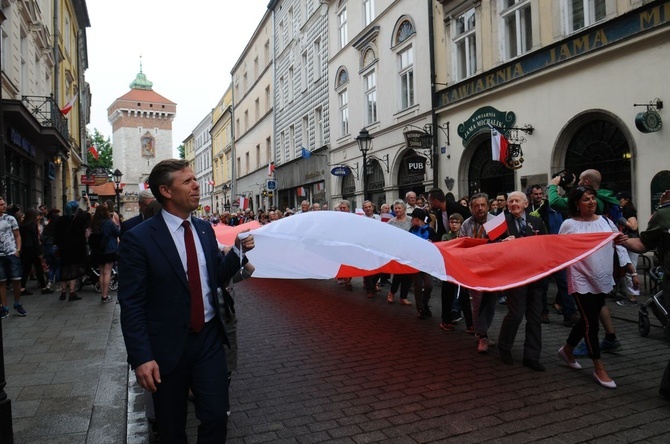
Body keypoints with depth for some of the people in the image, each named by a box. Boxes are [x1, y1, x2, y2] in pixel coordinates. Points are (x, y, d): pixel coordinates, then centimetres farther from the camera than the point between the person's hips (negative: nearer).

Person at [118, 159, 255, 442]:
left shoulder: (205, 229, 4)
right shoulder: (138, 239, -13)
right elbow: (131, 304, -13)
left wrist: (238, 251, -5)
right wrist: (141, 357, -18)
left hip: (209, 337, 4)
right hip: (168, 345, -3)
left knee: (217, 417, 7)